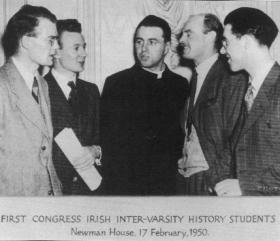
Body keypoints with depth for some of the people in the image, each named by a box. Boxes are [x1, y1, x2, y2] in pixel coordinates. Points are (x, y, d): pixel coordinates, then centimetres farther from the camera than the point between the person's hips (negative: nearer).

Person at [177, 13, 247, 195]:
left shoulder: (233, 78, -11)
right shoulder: (195, 77, 15)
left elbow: (234, 137, -15)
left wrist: (220, 182, -15)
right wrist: (182, 164, 4)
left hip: (214, 181, -7)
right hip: (188, 179, 7)